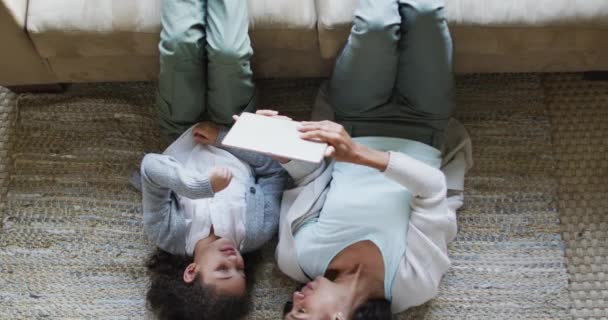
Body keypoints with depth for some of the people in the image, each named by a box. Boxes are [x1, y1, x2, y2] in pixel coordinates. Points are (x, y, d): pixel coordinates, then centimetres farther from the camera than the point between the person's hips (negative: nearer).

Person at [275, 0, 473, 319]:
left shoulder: (296, 259, -22)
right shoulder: (413, 285, -29)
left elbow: (309, 174, -11)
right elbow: (434, 188, -32)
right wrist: (360, 155, -47)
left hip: (356, 121, 2)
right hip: (420, 132, -2)